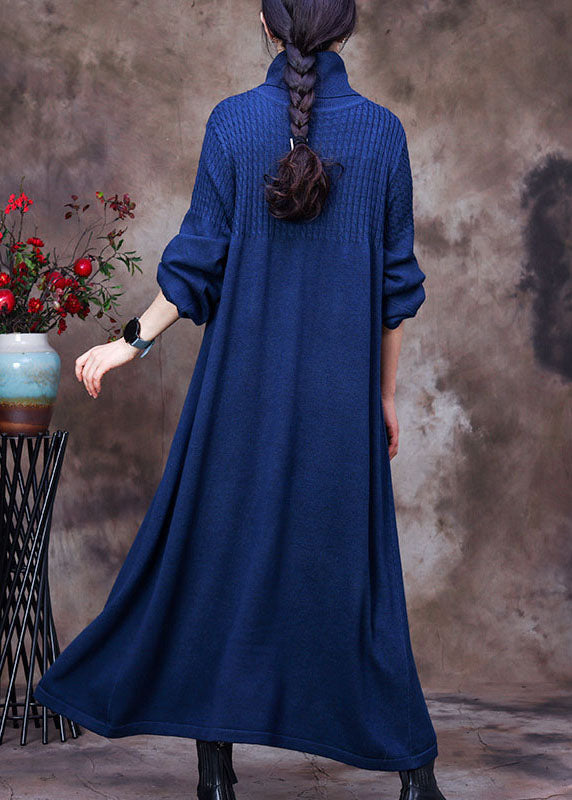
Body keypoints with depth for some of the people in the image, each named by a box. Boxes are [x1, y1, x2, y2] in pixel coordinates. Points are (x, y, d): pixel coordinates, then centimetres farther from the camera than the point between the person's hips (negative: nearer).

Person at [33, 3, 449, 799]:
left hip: (245, 382, -1)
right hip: (343, 393, 1)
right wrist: (387, 396, 11)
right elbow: (396, 285, 2)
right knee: (352, 558, 8)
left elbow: (198, 261, -5)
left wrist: (132, 342, 8)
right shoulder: (382, 130, -1)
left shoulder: (233, 121, -4)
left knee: (222, 552, 9)